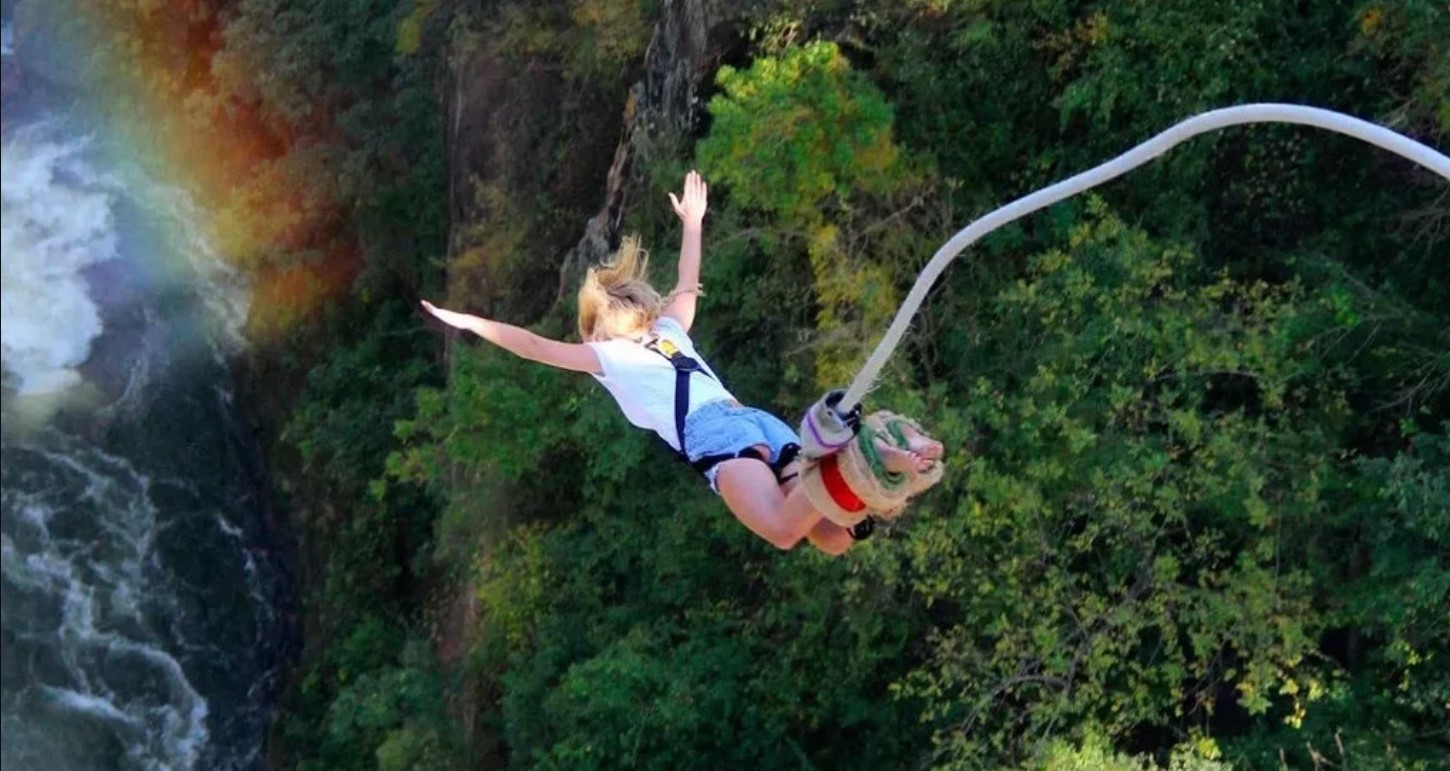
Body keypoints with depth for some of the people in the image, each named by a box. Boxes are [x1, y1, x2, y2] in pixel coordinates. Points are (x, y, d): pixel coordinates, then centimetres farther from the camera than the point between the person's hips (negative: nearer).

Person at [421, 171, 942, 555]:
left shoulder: (608, 356, 19)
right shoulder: (669, 331, 33)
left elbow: (536, 347, 20)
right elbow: (687, 287, 50)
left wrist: (468, 322, 29)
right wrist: (692, 220, 62)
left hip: (714, 434, -6)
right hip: (756, 420, 6)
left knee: (783, 531, -27)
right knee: (835, 541, -2)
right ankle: (883, 456, -24)